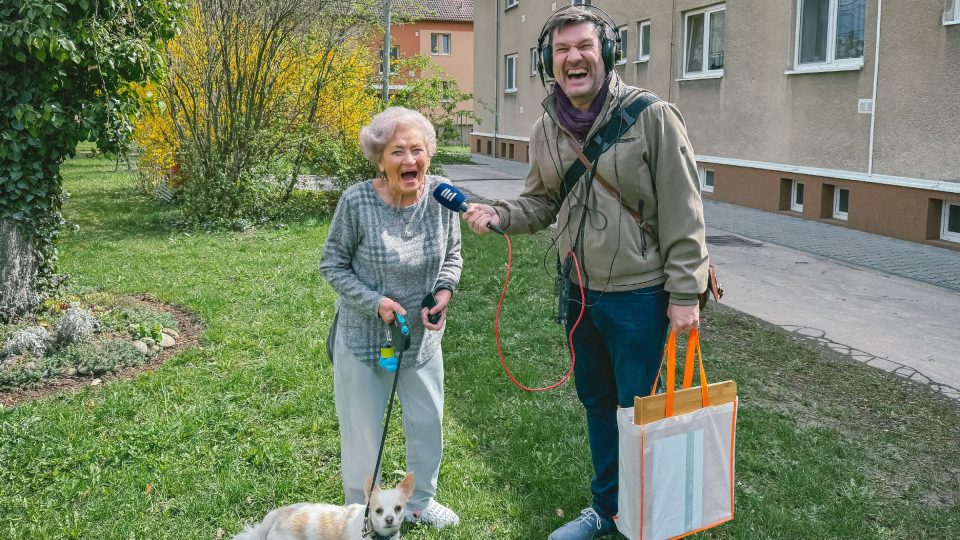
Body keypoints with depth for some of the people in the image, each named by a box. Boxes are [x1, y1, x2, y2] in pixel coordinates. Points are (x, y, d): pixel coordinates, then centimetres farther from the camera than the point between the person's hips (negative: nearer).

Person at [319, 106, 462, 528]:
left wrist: (445, 291, -14)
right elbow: (332, 264, -9)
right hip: (364, 337, -4)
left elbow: (452, 255, 5)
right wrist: (375, 302, -21)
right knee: (364, 431, 11)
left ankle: (421, 500, 43)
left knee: (428, 422, 18)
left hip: (423, 336, 4)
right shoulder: (357, 201, -21)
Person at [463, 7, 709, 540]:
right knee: (596, 401, 20)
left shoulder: (652, 117, -15)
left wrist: (685, 291, -15)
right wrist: (498, 214, -9)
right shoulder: (545, 129, 2)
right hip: (581, 291, 6)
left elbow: (683, 212, -14)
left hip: (639, 295, -6)